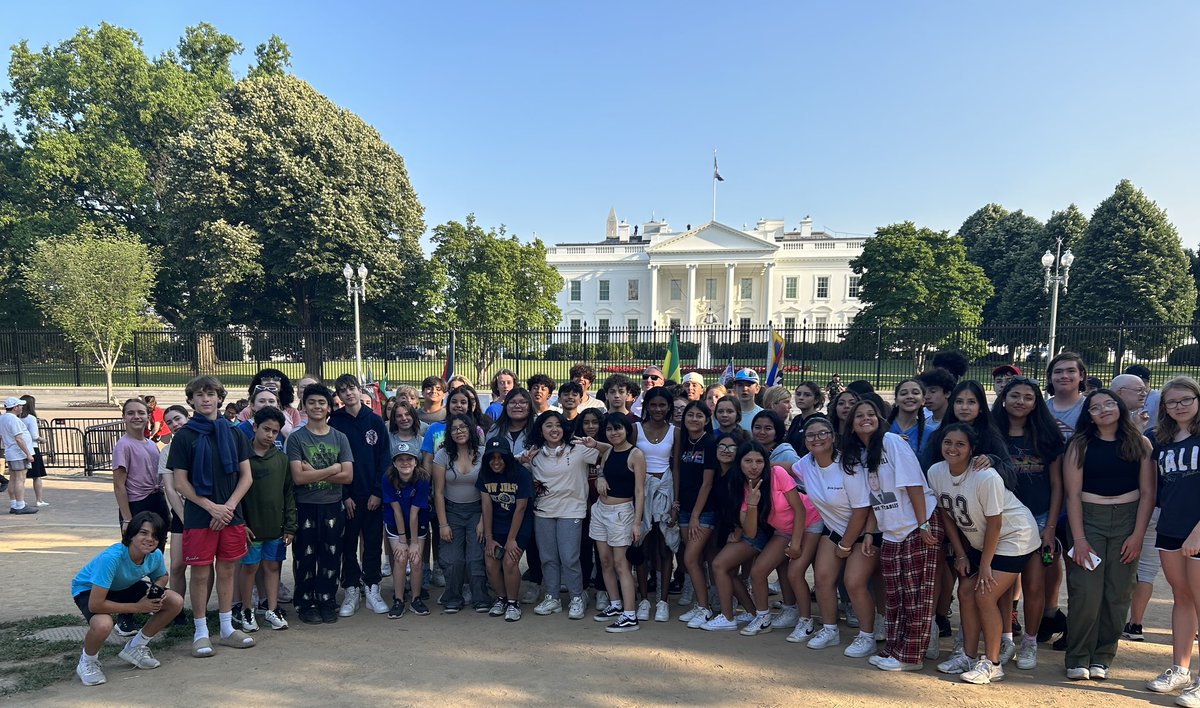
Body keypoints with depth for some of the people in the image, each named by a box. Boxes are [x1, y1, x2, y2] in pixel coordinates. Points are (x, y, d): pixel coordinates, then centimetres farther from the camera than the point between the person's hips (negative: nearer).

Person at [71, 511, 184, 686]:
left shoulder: (155, 555, -20)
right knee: (103, 625, -39)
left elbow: (161, 576, 5)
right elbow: (95, 604, -38)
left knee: (176, 602, -11)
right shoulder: (111, 557, -39)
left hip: (125, 587, 6)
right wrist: (137, 607, -28)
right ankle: (87, 662, -3)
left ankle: (135, 647, 11)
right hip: (88, 590, -6)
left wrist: (157, 590, -20)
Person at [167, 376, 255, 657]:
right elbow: (181, 482, -4)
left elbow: (246, 476, 6)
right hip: (199, 517, -3)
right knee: (200, 573, 2)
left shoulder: (233, 434, 6)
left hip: (231, 515, 3)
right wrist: (211, 507, -12)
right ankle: (201, 632, 15)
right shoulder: (184, 436, -2)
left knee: (227, 570, 10)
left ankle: (227, 629, 21)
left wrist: (229, 506, -8)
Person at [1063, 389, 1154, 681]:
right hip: (1087, 518, -1)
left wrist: (1137, 535, -5)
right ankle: (1078, 659, 6)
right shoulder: (1080, 445, 1)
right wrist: (1079, 538, -9)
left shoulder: (1140, 443, 5)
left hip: (1127, 520, 2)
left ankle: (1102, 657, 16)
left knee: (1118, 595, 3)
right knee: (1085, 593, -6)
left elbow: (1147, 492, 3)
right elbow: (1073, 494, -3)